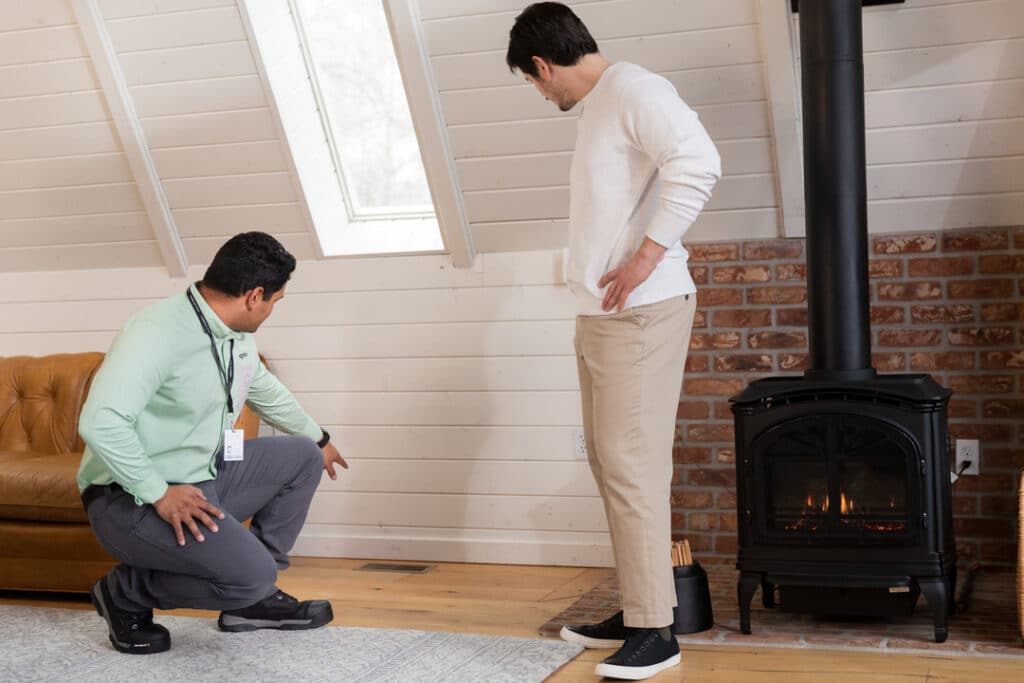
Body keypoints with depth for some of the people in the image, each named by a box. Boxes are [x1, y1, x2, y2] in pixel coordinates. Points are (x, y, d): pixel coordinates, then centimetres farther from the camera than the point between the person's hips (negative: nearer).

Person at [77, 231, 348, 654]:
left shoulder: (237, 336, 5)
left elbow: (267, 392, 27)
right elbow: (100, 421, -34)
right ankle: (125, 592, -1)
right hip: (132, 498, -10)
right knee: (252, 574, -25)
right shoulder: (158, 332, -24)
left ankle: (252, 600, 13)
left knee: (302, 457, 12)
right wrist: (160, 494, -29)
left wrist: (319, 440, 39)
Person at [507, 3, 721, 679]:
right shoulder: (596, 106, 19)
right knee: (610, 460, 13)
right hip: (600, 315, 10)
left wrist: (648, 256, -22)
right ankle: (636, 611, 22)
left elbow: (699, 163, -24)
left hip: (640, 313, -10)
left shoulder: (632, 89, -10)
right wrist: (595, 275, 6)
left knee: (631, 463, -9)